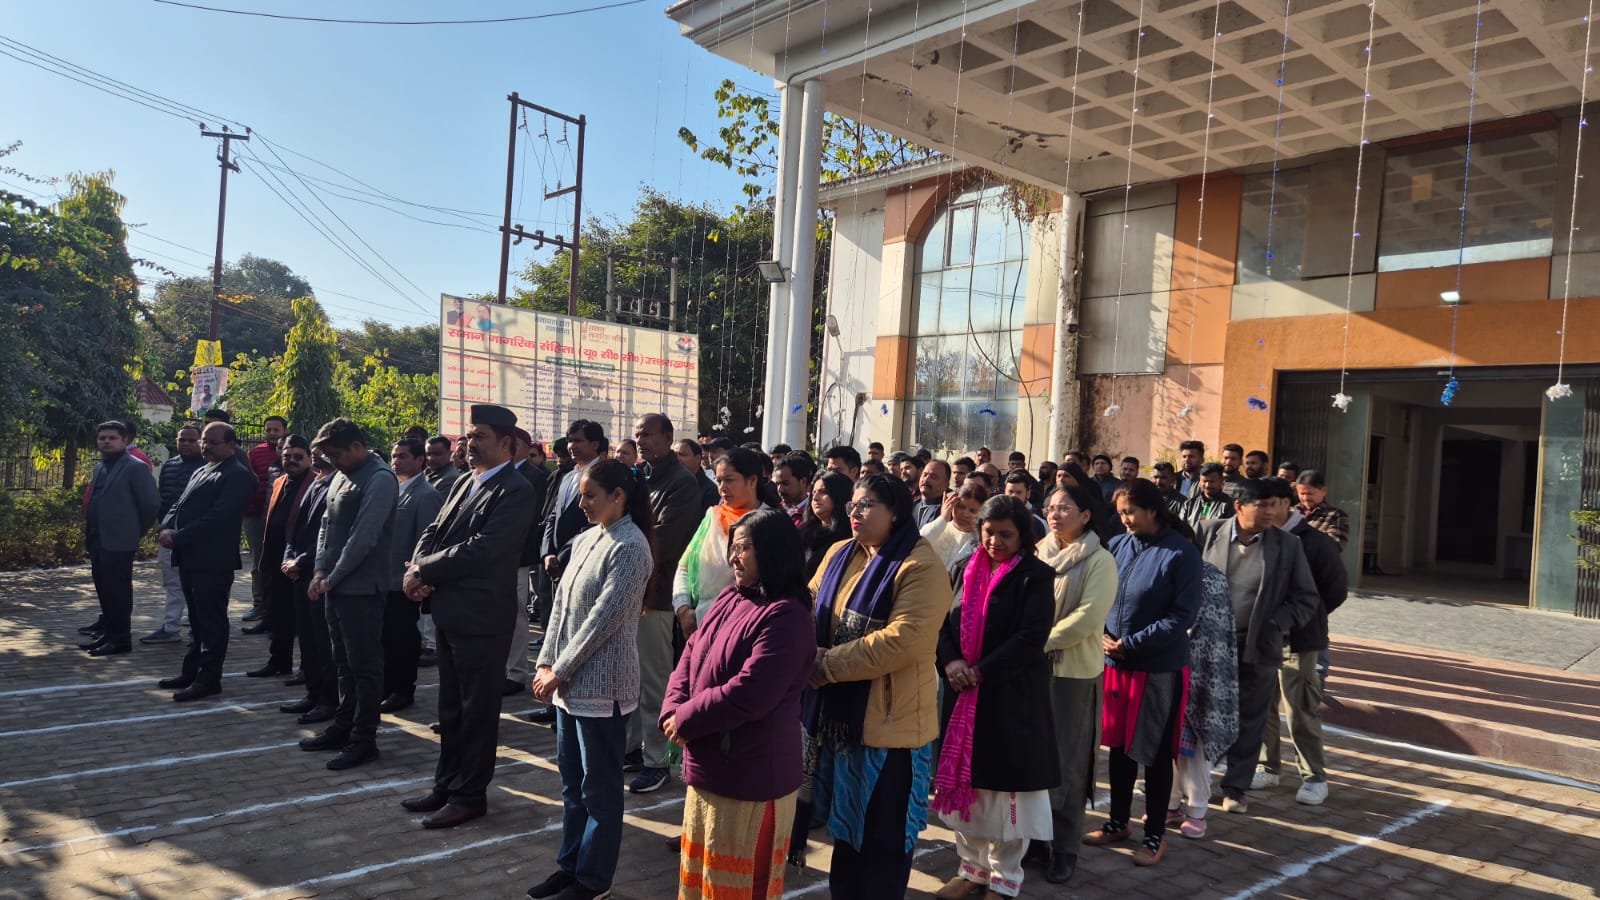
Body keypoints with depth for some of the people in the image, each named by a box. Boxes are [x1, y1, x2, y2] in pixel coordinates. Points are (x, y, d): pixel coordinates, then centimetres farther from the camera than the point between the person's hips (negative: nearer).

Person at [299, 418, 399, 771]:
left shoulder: (380, 479, -15)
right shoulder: (342, 476, 13)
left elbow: (363, 536, -19)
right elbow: (326, 526, 15)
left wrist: (332, 578, -12)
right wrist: (320, 571, 2)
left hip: (361, 587, -8)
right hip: (335, 585, 9)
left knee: (365, 666, 0)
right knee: (344, 662, 17)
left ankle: (364, 739, 8)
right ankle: (344, 726, 29)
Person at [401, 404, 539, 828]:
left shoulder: (516, 491, -15)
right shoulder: (464, 483, 13)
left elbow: (481, 548, -23)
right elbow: (434, 531, 11)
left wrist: (424, 570, -14)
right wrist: (416, 568, -9)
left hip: (482, 616, -8)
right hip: (449, 611, 9)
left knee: (477, 709, 5)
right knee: (451, 707, 18)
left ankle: (470, 794, 17)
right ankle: (446, 784, 31)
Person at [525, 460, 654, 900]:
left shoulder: (630, 547, -15)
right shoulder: (584, 539, 10)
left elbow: (604, 618, -18)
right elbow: (561, 604, 11)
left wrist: (559, 671, -14)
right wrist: (546, 663, 3)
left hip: (601, 685, -8)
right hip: (570, 682, 8)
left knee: (600, 786, 6)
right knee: (572, 779, 17)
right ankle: (570, 864, 31)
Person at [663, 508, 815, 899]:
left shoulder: (785, 616, -21)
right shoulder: (731, 597, 7)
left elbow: (747, 695, -27)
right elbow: (691, 656, 8)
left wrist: (687, 719, -15)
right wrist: (673, 710, -9)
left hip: (750, 776, -9)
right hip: (708, 766, 9)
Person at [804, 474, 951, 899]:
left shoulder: (921, 567, -15)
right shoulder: (839, 554, 9)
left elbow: (904, 640, -25)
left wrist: (830, 665, -21)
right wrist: (811, 652, -11)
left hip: (889, 719, -7)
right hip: (838, 712, 7)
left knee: (882, 838, 9)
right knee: (846, 826, 21)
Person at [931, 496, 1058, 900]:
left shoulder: (1036, 577, -7)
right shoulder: (967, 571, 8)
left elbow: (1031, 638, -16)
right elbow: (944, 622, 6)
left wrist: (980, 672, -18)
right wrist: (950, 662, -13)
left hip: (1012, 695, -5)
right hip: (963, 691, 5)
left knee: (1006, 785, 2)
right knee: (966, 779, 11)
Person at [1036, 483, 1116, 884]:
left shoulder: (1099, 560, -7)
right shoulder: (1038, 553, 6)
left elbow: (1088, 618, -17)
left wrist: (1041, 640, -18)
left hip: (1075, 671, -4)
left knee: (1066, 760, 5)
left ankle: (1065, 847, 18)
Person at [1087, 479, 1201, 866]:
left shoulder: (1181, 554, -11)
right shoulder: (1117, 546, 3)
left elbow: (1183, 615, -15)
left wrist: (1132, 644, -17)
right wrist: (1103, 636, -6)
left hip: (1160, 669, -5)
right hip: (1115, 664, 5)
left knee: (1155, 753, 6)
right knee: (1119, 746, 15)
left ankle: (1155, 835, 21)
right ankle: (1118, 821, 31)